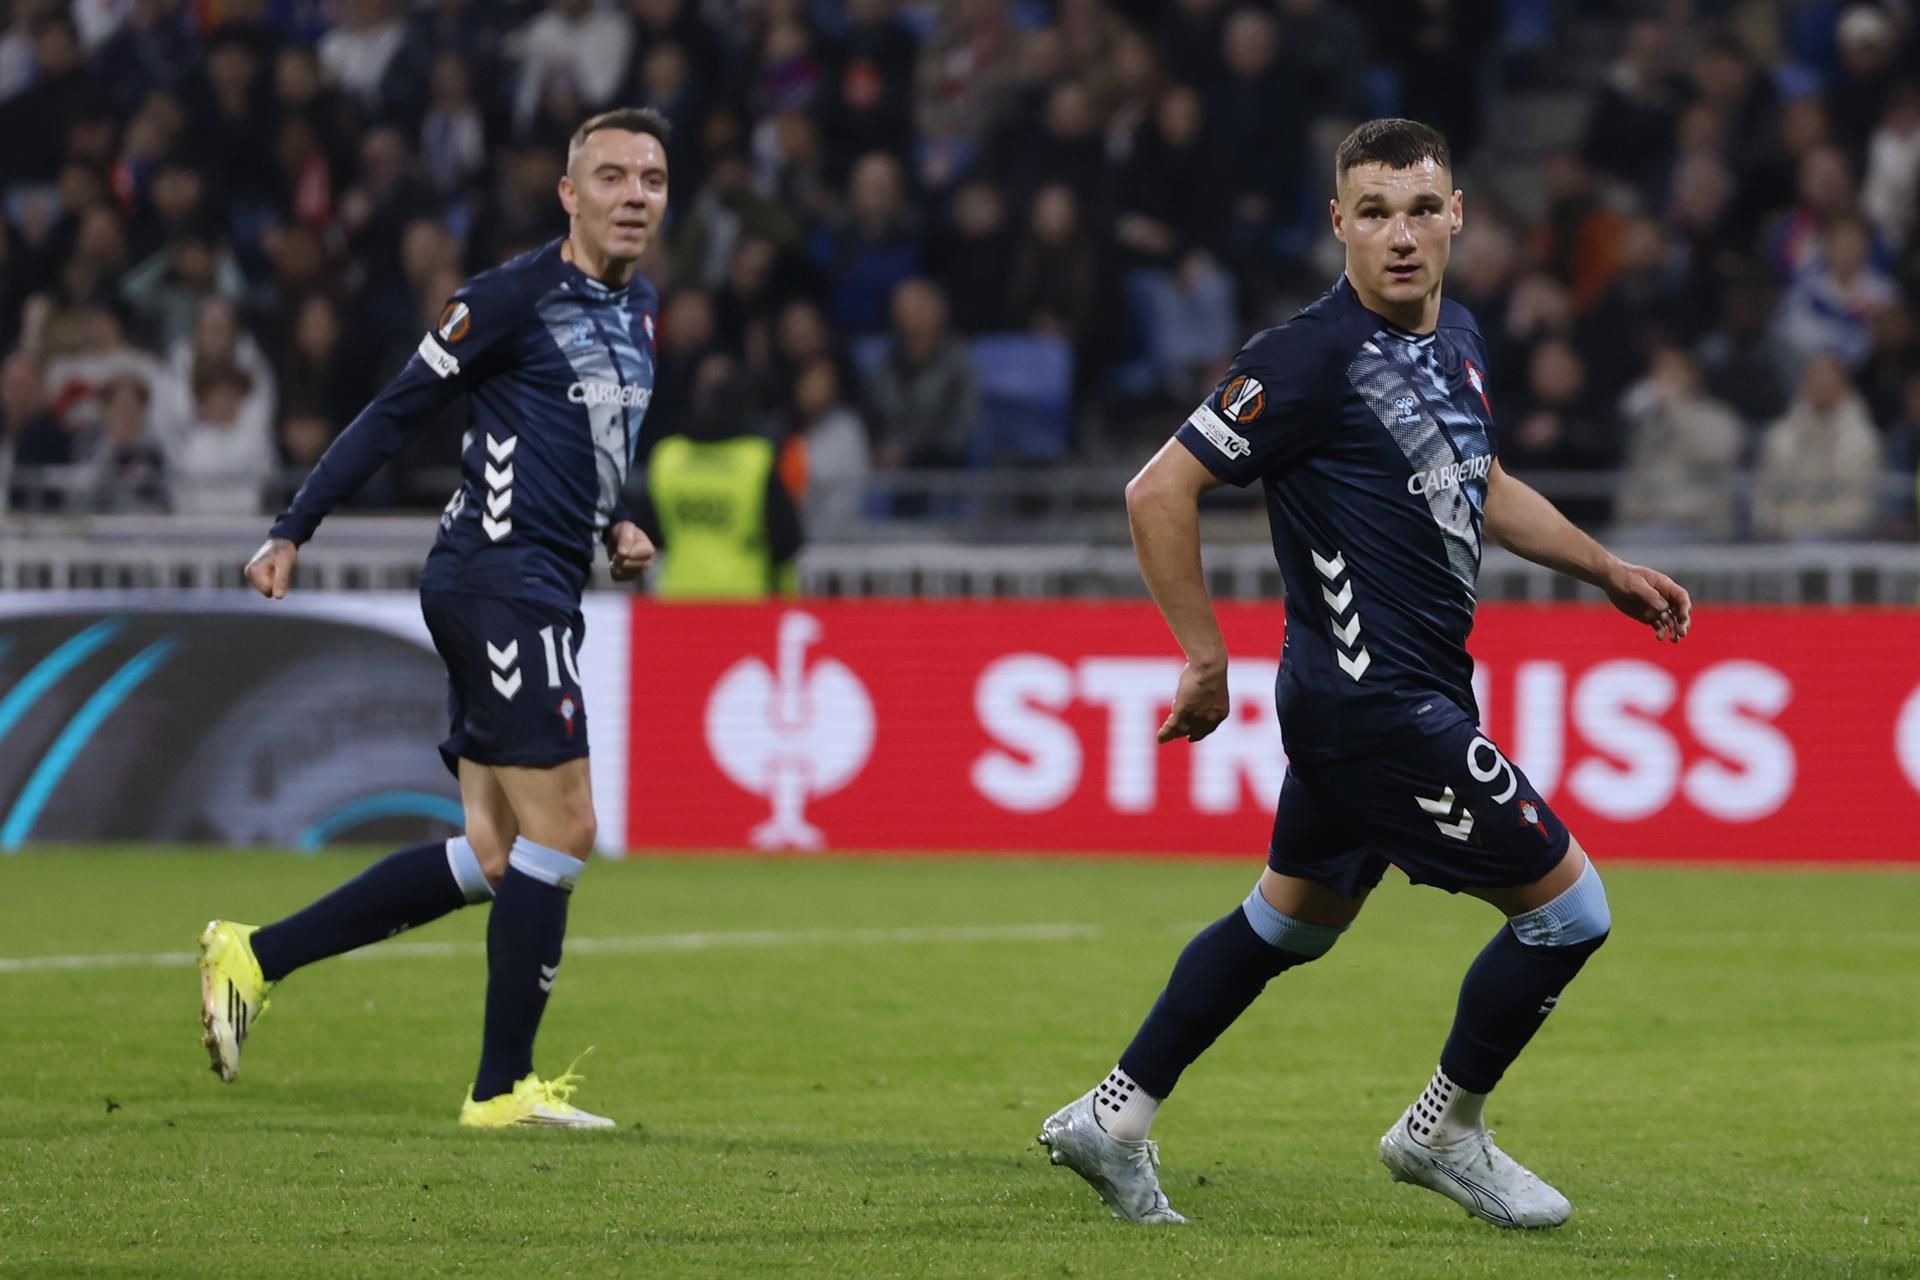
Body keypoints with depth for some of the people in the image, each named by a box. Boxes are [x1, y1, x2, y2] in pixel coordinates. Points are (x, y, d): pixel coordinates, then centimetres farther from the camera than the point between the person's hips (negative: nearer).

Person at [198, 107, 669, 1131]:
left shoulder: (639, 312, 17)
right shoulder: (514, 297, -9)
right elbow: (396, 412, -7)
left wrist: (614, 528, 12)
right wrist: (292, 531, -9)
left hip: (540, 592, 9)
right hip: (499, 577, -9)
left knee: (493, 860, 7)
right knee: (561, 827, -10)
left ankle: (254, 958, 13)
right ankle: (503, 1088, -2)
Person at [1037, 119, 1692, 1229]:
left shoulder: (1457, 338, 8)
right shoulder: (1316, 356, -18)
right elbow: (1160, 491, -17)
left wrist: (1610, 570, 23)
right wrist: (1206, 657, -15)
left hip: (1413, 689, 9)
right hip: (1378, 701, -9)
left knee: (1294, 919, 21)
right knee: (1569, 907, -5)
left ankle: (1115, 1120, 30)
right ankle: (1445, 1130, 14)